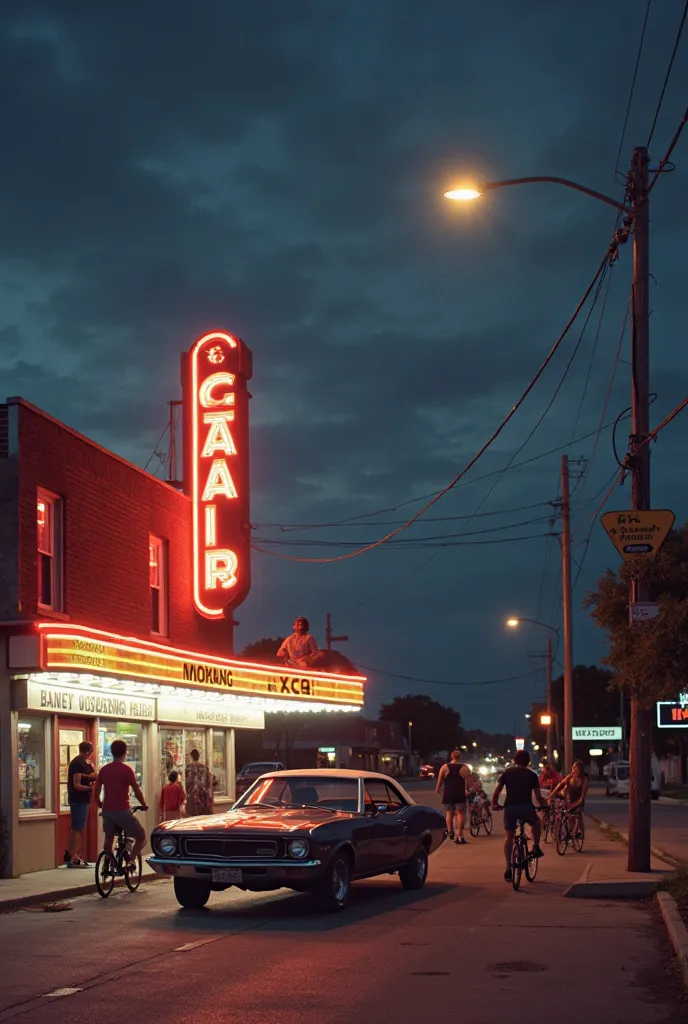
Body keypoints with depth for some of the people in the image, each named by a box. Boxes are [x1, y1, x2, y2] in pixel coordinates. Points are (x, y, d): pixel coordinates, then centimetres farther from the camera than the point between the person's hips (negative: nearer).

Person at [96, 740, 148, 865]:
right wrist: (144, 805, 8)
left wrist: (100, 803, 29)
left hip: (107, 810, 6)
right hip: (123, 810, -6)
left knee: (109, 838, 24)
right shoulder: (127, 769, -8)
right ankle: (130, 861, -11)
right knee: (141, 837, 5)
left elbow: (97, 790, 10)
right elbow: (137, 791, -7)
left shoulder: (104, 769, 7)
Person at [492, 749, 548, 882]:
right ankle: (536, 848, 17)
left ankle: (508, 868, 4)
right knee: (536, 823, 32)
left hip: (510, 808, 1)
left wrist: (494, 804, 19)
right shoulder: (532, 775, 9)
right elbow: (538, 797, 5)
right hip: (526, 807, -1)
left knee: (509, 837, 13)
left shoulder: (507, 773, 13)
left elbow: (497, 791, 5)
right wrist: (544, 804, 24)